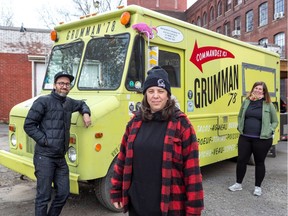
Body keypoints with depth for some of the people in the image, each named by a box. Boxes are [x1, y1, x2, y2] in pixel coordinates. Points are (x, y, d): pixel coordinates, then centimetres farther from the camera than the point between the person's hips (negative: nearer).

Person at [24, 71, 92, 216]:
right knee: (44, 196, 1)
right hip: (44, 156, -6)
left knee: (63, 193, 12)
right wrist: (44, 140, -15)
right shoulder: (43, 101, -9)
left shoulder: (69, 102, 11)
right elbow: (29, 125, -9)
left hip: (61, 157, 7)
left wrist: (86, 114, 12)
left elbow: (82, 104, 33)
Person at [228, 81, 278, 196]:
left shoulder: (268, 104, -2)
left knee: (259, 162, 9)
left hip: (262, 139, -3)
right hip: (245, 137, 3)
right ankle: (238, 184, 24)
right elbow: (240, 116, 19)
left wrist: (269, 132, -7)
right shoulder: (246, 102, 7)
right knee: (241, 160, 7)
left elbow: (275, 121, 5)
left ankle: (258, 187, 25)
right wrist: (240, 127, 6)